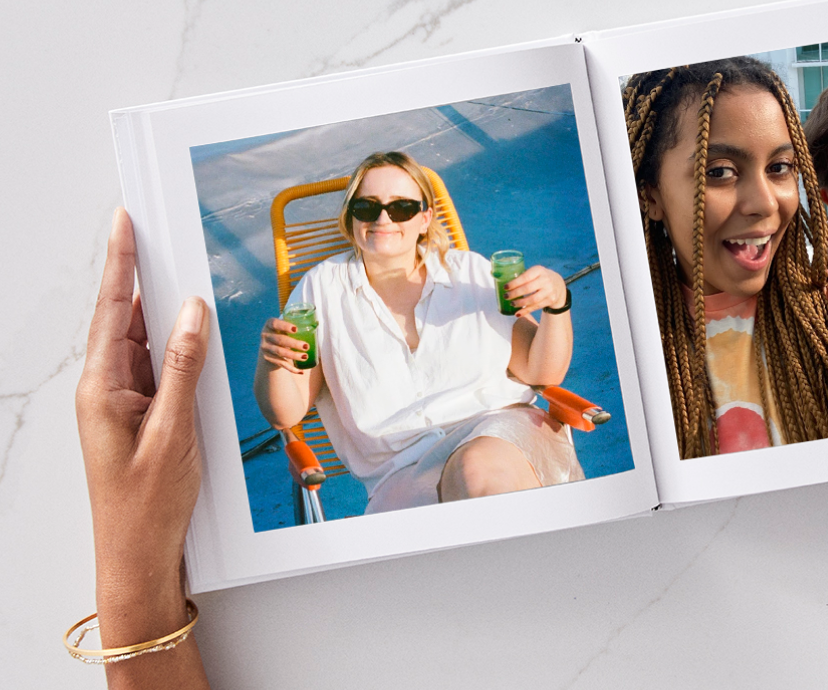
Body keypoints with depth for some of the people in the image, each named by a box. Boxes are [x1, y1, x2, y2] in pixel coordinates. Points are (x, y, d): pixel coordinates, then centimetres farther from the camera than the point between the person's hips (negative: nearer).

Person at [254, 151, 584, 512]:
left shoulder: (470, 272, 11)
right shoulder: (321, 288, 9)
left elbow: (543, 372, 9)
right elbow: (285, 414, 5)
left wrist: (557, 303, -9)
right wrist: (272, 360, -16)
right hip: (401, 475, 0)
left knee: (482, 469, -35)